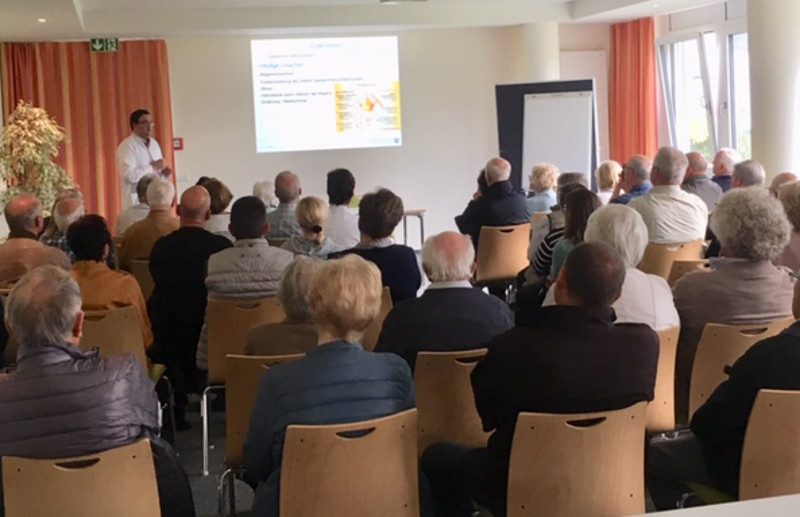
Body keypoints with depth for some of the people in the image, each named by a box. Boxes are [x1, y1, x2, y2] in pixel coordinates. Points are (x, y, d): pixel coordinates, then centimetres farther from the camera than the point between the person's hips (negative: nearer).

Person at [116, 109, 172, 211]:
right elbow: (129, 175, -22)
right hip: (136, 201, -7)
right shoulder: (127, 146, -10)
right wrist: (154, 167, -18)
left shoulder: (154, 143, 15)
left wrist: (163, 172, -1)